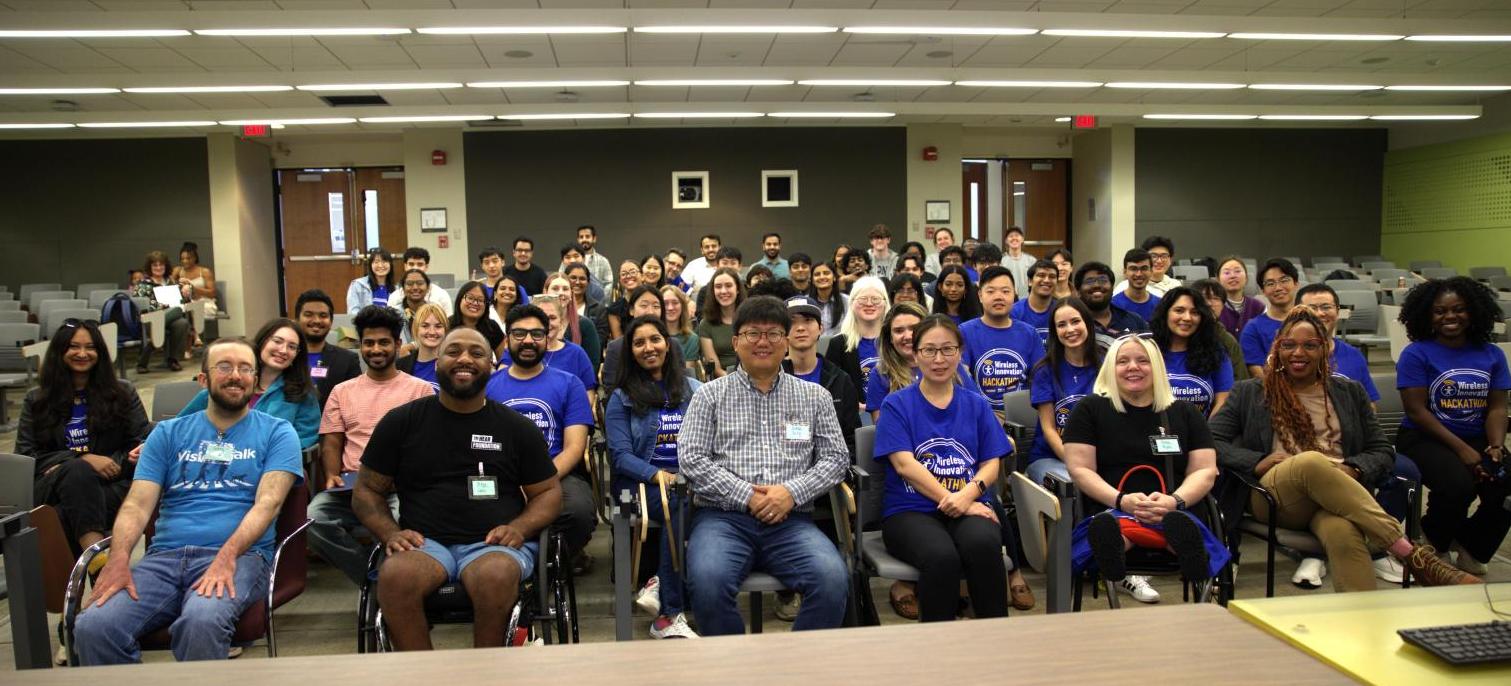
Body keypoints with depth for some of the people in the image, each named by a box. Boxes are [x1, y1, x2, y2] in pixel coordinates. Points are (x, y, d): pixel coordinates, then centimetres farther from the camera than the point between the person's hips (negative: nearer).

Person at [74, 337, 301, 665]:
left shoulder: (276, 432, 11)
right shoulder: (168, 433, 20)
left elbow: (268, 502, -4)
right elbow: (138, 503, 9)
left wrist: (226, 556, -21)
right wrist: (119, 557, -12)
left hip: (240, 555, -3)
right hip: (164, 556, 3)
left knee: (202, 620, -36)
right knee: (92, 626, -25)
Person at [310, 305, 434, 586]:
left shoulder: (421, 389, 11)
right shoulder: (342, 391, 21)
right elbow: (331, 443, 16)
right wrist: (332, 475, -5)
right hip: (350, 486, 4)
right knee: (312, 520, -28)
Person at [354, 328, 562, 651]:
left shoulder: (517, 427, 11)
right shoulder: (401, 421, 11)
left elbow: (548, 492, 15)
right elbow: (367, 490, 15)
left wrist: (519, 528, -6)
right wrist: (390, 533, -5)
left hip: (494, 543, 0)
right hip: (425, 543, 1)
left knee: (496, 576, -36)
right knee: (395, 575, -34)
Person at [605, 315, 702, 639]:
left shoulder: (694, 390, 19)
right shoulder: (622, 397, 13)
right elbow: (620, 455, 1)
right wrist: (658, 475, -18)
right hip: (640, 481, -2)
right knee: (681, 506, -36)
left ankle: (660, 582, -24)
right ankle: (669, 613, -27)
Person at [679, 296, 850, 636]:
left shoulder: (815, 397, 16)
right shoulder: (710, 395, 11)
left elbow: (835, 457, 11)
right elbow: (691, 458, 2)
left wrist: (792, 492, -7)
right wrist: (748, 496, -9)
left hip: (791, 520, 1)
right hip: (723, 518, -1)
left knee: (833, 580, -28)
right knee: (708, 580, -32)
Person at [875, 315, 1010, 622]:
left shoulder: (976, 405, 17)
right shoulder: (897, 405, 7)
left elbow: (992, 464, 9)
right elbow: (904, 463, -4)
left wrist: (968, 493, -13)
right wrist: (951, 501, -14)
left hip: (970, 507, 2)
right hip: (910, 510, -2)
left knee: (984, 545, -34)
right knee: (942, 556, -35)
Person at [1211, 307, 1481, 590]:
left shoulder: (1349, 393, 24)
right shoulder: (1250, 394, 17)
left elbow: (1383, 451, 19)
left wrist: (1351, 469, -5)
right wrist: (1257, 462, -10)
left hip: (1337, 498, 2)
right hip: (1275, 496, -1)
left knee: (1342, 532, -39)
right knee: (1311, 461, -38)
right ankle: (1412, 555, -36)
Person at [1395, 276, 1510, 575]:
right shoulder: (1416, 354, -5)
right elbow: (1417, 411, -11)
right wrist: (1462, 449, -17)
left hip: (1478, 440, 4)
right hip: (1426, 439, -4)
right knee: (1459, 485, -32)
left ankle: (1472, 548, 7)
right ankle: (1431, 543, 1)